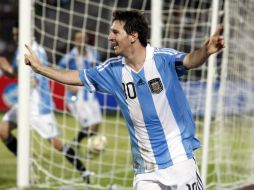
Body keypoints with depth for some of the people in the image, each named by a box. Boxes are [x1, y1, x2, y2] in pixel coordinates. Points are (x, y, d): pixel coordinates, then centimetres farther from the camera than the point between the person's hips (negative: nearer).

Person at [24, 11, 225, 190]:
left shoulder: (163, 58, -12)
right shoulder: (114, 69, 4)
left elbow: (190, 60, -30)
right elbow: (76, 77, 16)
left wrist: (205, 51, -52)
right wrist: (39, 67, 18)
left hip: (178, 160, -4)